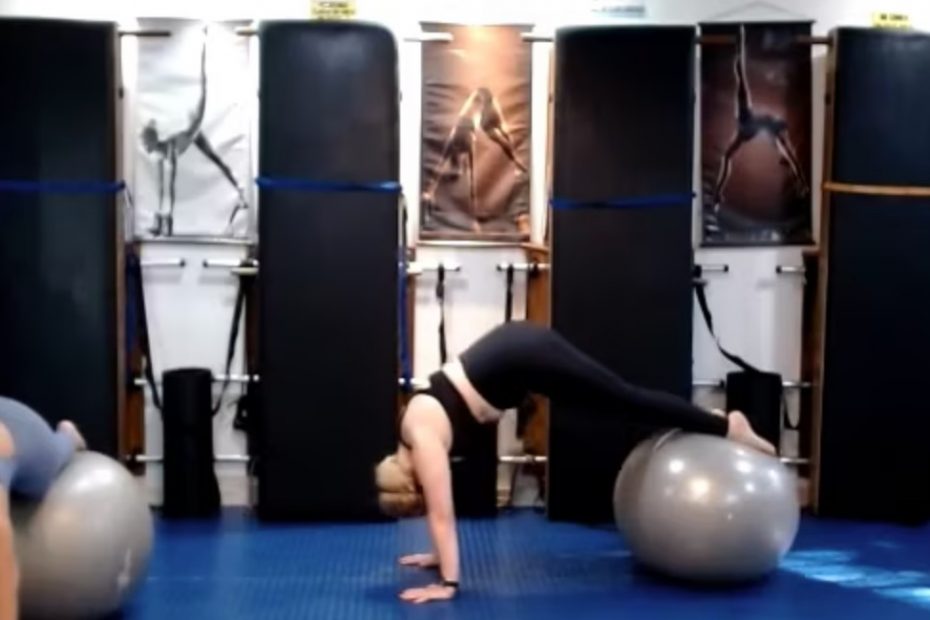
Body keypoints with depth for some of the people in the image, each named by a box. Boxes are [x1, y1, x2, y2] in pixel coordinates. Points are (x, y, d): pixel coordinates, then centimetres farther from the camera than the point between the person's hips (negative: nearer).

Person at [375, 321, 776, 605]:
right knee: (625, 402, 17)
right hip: (518, 349, 7)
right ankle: (707, 422, 29)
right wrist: (441, 556, 24)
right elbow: (440, 512, 20)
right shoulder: (415, 424, 8)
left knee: (628, 403, 3)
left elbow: (441, 514, -14)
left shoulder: (424, 440, -15)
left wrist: (447, 582, -12)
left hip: (528, 359, -7)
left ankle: (727, 427, 13)